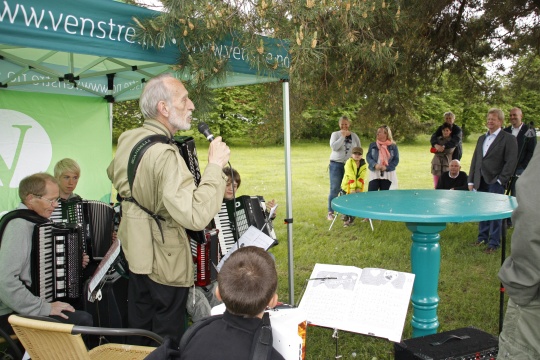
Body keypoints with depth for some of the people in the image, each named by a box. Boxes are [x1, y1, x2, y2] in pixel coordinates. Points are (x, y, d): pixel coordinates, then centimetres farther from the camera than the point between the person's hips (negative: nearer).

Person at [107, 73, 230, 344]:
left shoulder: (127, 139, -3)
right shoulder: (164, 154, -31)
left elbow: (114, 175, 18)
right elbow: (195, 215, -39)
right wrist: (215, 165, -31)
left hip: (135, 250, 8)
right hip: (165, 260, -8)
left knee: (139, 327, 26)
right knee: (167, 336, 12)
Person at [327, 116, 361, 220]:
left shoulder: (354, 136, 9)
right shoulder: (335, 134, 1)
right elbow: (333, 147, -16)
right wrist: (343, 136, -16)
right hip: (336, 165, -2)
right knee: (334, 189, -3)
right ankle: (330, 212, 3)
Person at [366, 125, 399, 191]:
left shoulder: (393, 146, 2)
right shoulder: (372, 145, 7)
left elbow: (396, 160, -1)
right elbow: (368, 157, 1)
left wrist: (386, 167, -15)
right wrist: (375, 165, -17)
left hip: (387, 175, 0)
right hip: (374, 174, 0)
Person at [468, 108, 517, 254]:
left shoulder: (508, 139, -2)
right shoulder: (482, 138, 18)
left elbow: (511, 161, -9)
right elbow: (475, 160, 17)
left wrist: (501, 180, -14)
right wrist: (471, 180, 12)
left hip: (495, 182, -6)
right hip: (481, 181, 6)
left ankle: (494, 243, 3)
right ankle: (482, 236, 23)